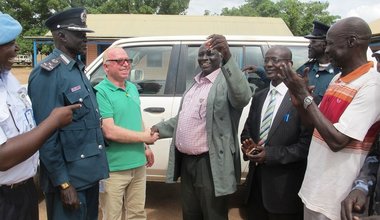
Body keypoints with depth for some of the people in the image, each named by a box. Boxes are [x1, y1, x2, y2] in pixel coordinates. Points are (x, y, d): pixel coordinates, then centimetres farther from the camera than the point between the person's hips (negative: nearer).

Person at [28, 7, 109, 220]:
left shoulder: (77, 68, 10)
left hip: (88, 172, 8)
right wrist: (62, 183, -19)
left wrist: (95, 165, 15)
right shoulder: (48, 73, -17)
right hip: (70, 177, -8)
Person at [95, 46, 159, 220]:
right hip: (113, 169, -7)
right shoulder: (100, 92, -16)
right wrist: (144, 137, -14)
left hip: (138, 164, 7)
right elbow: (110, 131, -23)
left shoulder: (133, 88, 10)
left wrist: (145, 147, 16)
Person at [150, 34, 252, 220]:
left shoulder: (226, 81, -12)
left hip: (210, 163, -8)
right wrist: (160, 128, 9)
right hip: (186, 160, 8)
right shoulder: (195, 83, 14)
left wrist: (228, 58, -43)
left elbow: (243, 97, -34)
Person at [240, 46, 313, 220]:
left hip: (285, 187, -6)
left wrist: (271, 154, -20)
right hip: (256, 181, 6)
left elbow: (307, 144, -17)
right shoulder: (258, 97, 10)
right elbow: (247, 131, 15)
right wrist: (248, 146, -6)